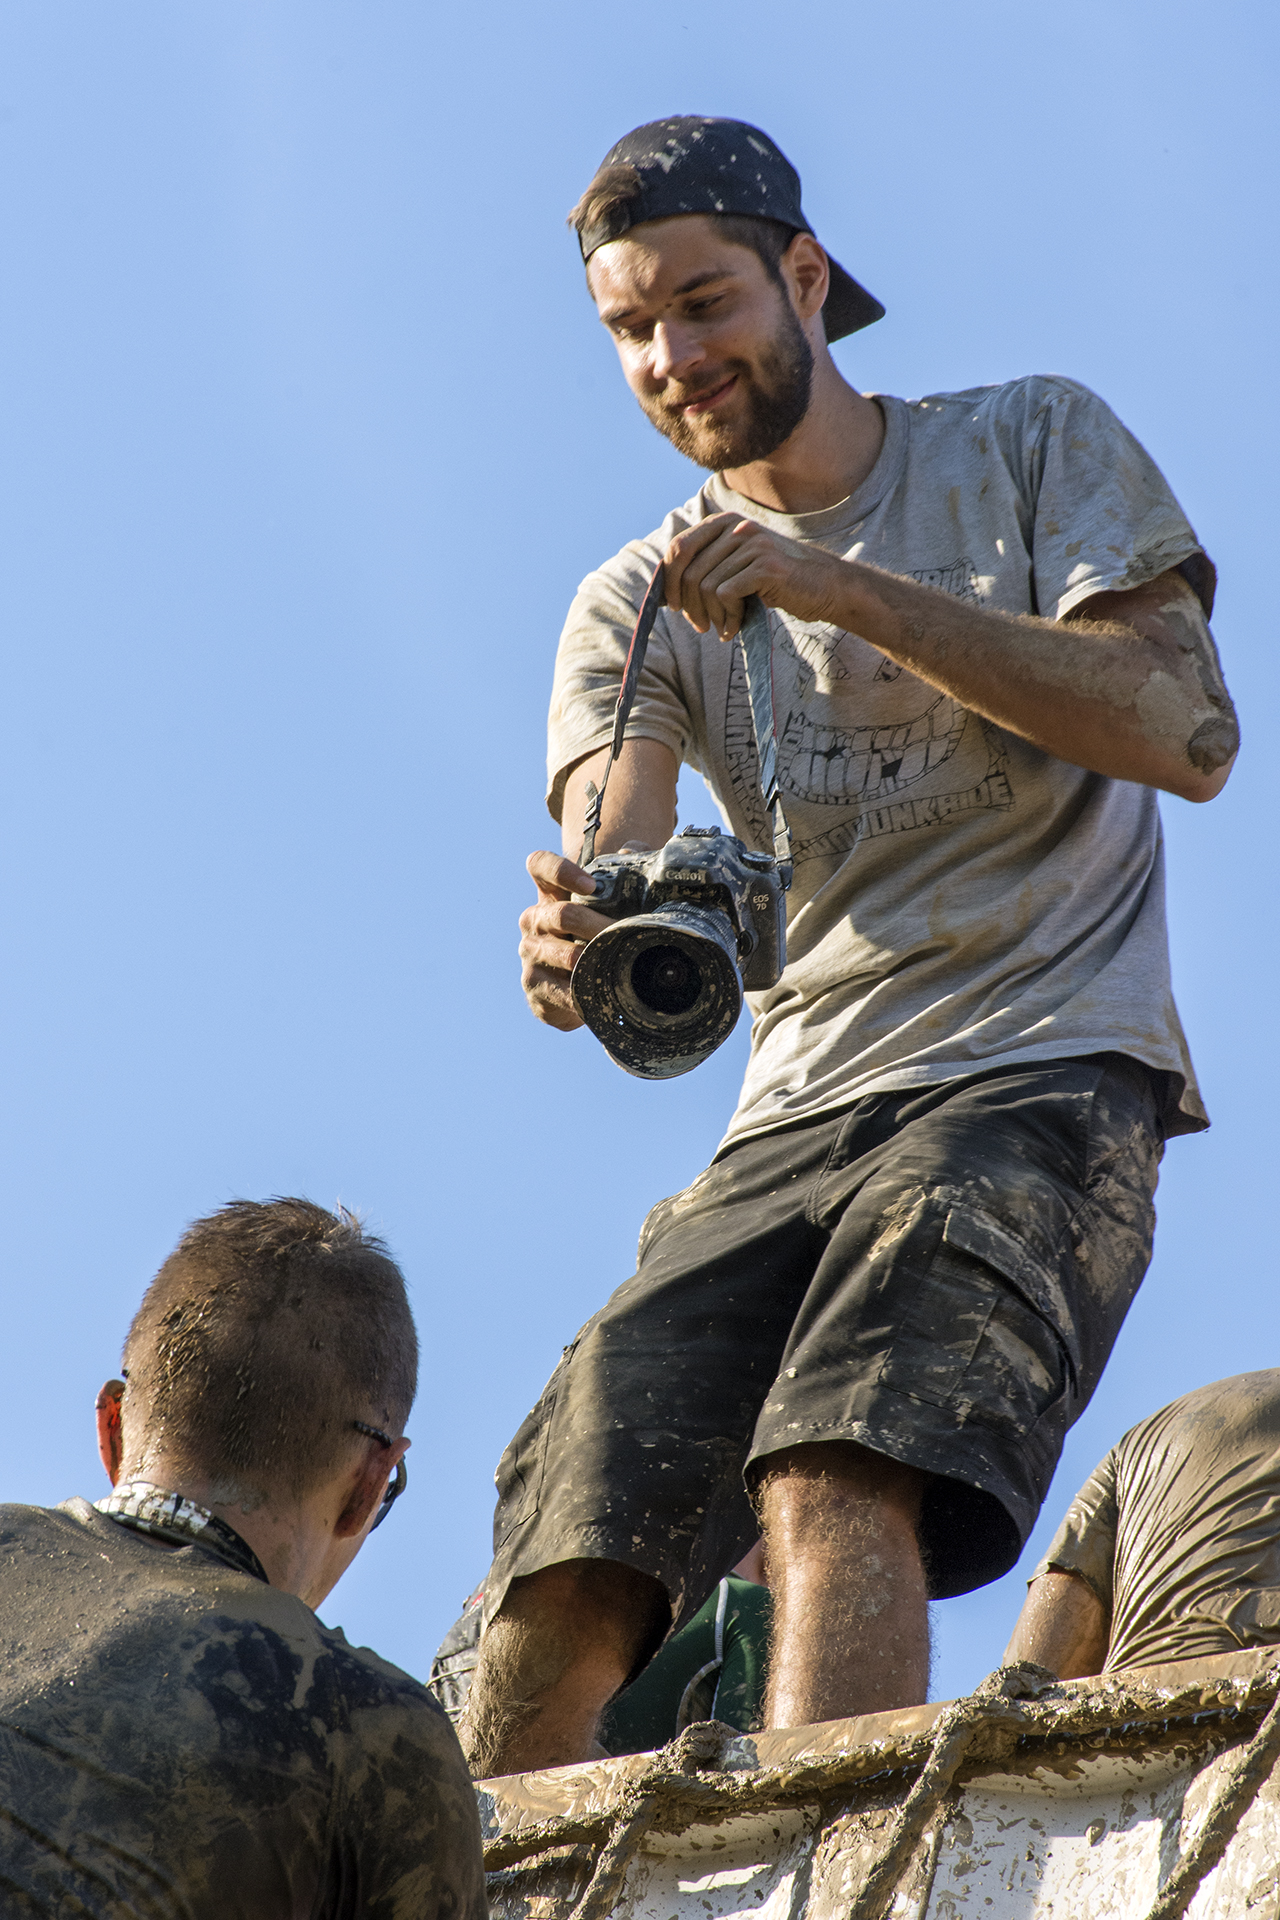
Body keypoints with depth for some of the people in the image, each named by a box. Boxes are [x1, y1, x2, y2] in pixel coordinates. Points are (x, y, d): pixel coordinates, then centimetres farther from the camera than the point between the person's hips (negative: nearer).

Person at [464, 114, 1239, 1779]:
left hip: (1045, 1078, -4)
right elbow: (611, 871, -4)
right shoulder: (637, 607, 14)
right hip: (792, 1124, 4)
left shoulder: (1033, 447, 8)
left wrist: (848, 590, -14)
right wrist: (578, 942, -31)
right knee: (561, 1587, -12)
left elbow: (1187, 733, -7)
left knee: (837, 1496, -30)